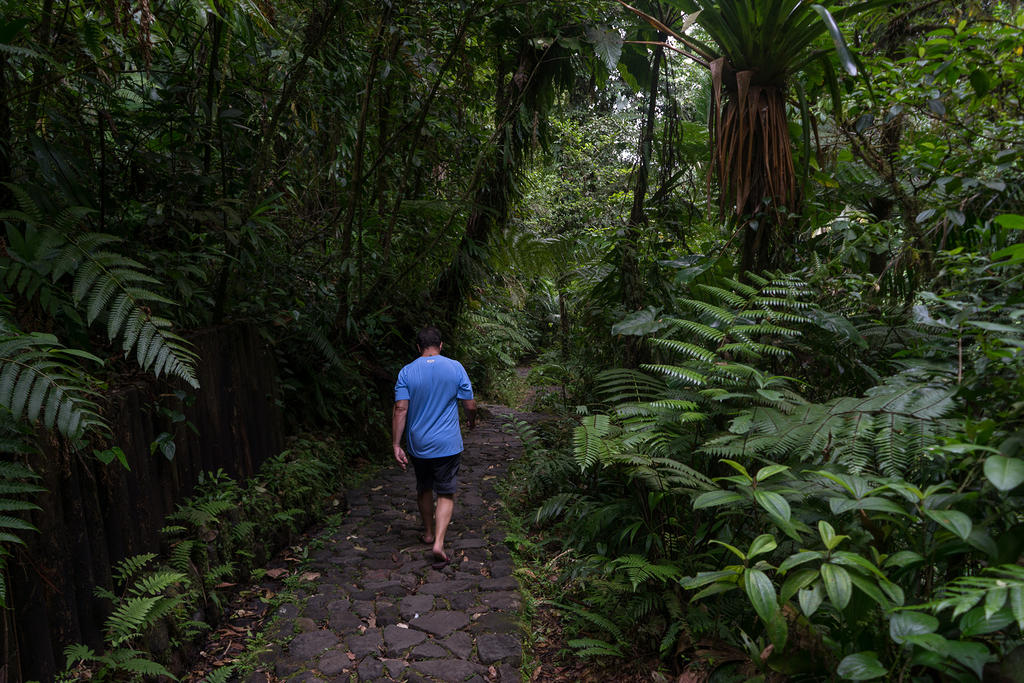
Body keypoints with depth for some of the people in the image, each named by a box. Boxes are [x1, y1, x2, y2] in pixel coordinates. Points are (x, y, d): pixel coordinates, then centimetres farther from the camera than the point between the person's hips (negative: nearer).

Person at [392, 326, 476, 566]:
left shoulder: (407, 372, -5)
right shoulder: (455, 368, -7)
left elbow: (400, 409, -11)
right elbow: (470, 405, -3)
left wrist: (396, 445, -7)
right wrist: (472, 421, 19)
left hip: (418, 445, 2)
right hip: (448, 445, -2)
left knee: (423, 489, 21)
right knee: (446, 494, 5)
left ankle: (429, 533, 38)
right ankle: (438, 542, -9)